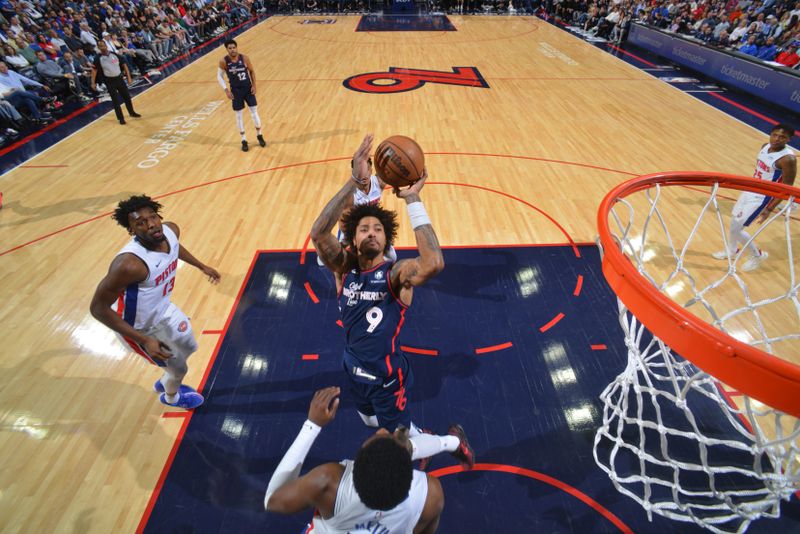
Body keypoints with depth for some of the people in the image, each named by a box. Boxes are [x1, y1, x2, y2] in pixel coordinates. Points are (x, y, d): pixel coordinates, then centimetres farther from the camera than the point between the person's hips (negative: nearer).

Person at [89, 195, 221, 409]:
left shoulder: (171, 230, -19)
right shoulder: (129, 263, -41)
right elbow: (98, 308, -31)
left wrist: (202, 266, 18)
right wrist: (144, 340, -33)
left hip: (163, 309, 7)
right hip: (139, 327, -7)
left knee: (189, 347, 26)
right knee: (179, 367, 13)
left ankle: (165, 382, 57)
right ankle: (171, 397, 49)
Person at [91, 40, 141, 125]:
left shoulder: (114, 54, -1)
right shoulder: (98, 58, -8)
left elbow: (124, 65, 6)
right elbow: (94, 70, -2)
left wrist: (128, 77, -1)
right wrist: (93, 83, -5)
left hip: (119, 78, 3)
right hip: (109, 81, -3)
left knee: (127, 96, 13)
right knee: (115, 100, -1)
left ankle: (132, 112, 34)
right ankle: (121, 118, 8)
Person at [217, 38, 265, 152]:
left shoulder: (244, 58, -9)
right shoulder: (223, 61, -11)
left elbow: (252, 71, 5)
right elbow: (219, 76, -1)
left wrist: (254, 85, -3)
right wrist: (226, 90, -10)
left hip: (248, 88, 1)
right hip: (236, 91, -1)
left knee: (254, 112, 2)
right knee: (239, 115, 4)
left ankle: (259, 135, 22)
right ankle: (244, 140, 15)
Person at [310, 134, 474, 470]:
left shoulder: (397, 273, -23)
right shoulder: (344, 268, -13)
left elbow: (434, 263, -46)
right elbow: (318, 233, -32)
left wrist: (412, 200, -40)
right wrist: (354, 182, -40)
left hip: (388, 377, -5)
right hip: (355, 371, 6)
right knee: (371, 422, 32)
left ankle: (453, 441, 38)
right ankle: (419, 437, 60)